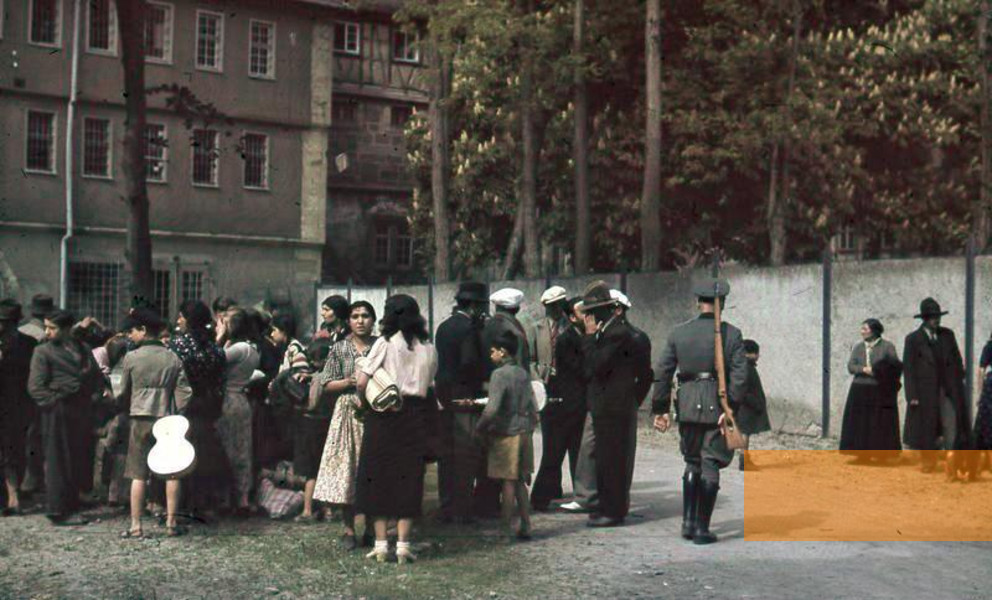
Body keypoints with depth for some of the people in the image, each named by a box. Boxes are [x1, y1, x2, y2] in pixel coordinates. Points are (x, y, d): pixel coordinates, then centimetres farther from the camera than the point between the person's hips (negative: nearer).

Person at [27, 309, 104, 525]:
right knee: (58, 464, -2)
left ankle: (71, 506, 18)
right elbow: (35, 386, -6)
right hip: (58, 413, -5)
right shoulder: (43, 352, 0)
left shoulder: (83, 350, 15)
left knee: (79, 463, 8)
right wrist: (54, 402, -13)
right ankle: (58, 512, 4)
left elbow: (98, 378, 21)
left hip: (82, 412, 5)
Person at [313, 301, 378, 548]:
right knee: (346, 466, -1)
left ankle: (370, 528, 14)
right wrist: (349, 382, -11)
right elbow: (326, 384, 4)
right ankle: (349, 529, 9)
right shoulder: (340, 349, 5)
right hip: (347, 413, 0)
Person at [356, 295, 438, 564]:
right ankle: (403, 544, 5)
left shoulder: (386, 343, -5)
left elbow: (362, 382, -9)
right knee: (409, 478, 7)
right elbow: (429, 387, 4)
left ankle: (381, 544, 6)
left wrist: (364, 398, 9)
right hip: (416, 416, 3)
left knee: (378, 476, 7)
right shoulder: (429, 349, 6)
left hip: (384, 416, -3)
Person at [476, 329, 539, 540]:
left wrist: (480, 428, -8)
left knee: (508, 481, -1)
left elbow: (492, 408, -21)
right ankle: (525, 525, 13)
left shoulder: (500, 374, -13)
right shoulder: (523, 373, 9)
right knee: (519, 481, 12)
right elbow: (534, 407, 11)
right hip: (524, 432, 7)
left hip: (506, 434, -7)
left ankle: (507, 527, 4)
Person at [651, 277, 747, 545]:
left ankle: (688, 523, 16)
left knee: (692, 462, 18)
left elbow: (662, 372, 4)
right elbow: (739, 375, -11)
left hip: (688, 406, 2)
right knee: (710, 466, 3)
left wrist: (660, 409, 9)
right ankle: (701, 529, 2)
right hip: (718, 406, -2)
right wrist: (731, 409, -10)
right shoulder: (732, 334, -1)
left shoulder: (678, 333, 5)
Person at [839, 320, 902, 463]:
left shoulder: (887, 346, 1)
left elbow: (896, 366, -4)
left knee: (881, 425, -3)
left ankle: (882, 458, 2)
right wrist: (864, 369, -17)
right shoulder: (858, 347, 11)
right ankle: (863, 457, 9)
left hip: (880, 392, -3)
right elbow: (851, 366, 2)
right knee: (860, 425, 2)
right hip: (860, 392, 3)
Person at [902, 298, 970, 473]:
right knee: (926, 430, 5)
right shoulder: (913, 339, -3)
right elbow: (908, 369, -4)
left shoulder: (948, 335, 8)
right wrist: (912, 395, -10)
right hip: (925, 393, -2)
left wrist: (958, 385, 6)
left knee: (952, 430, -5)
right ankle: (927, 462, 18)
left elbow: (957, 361, 14)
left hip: (948, 392, 2)